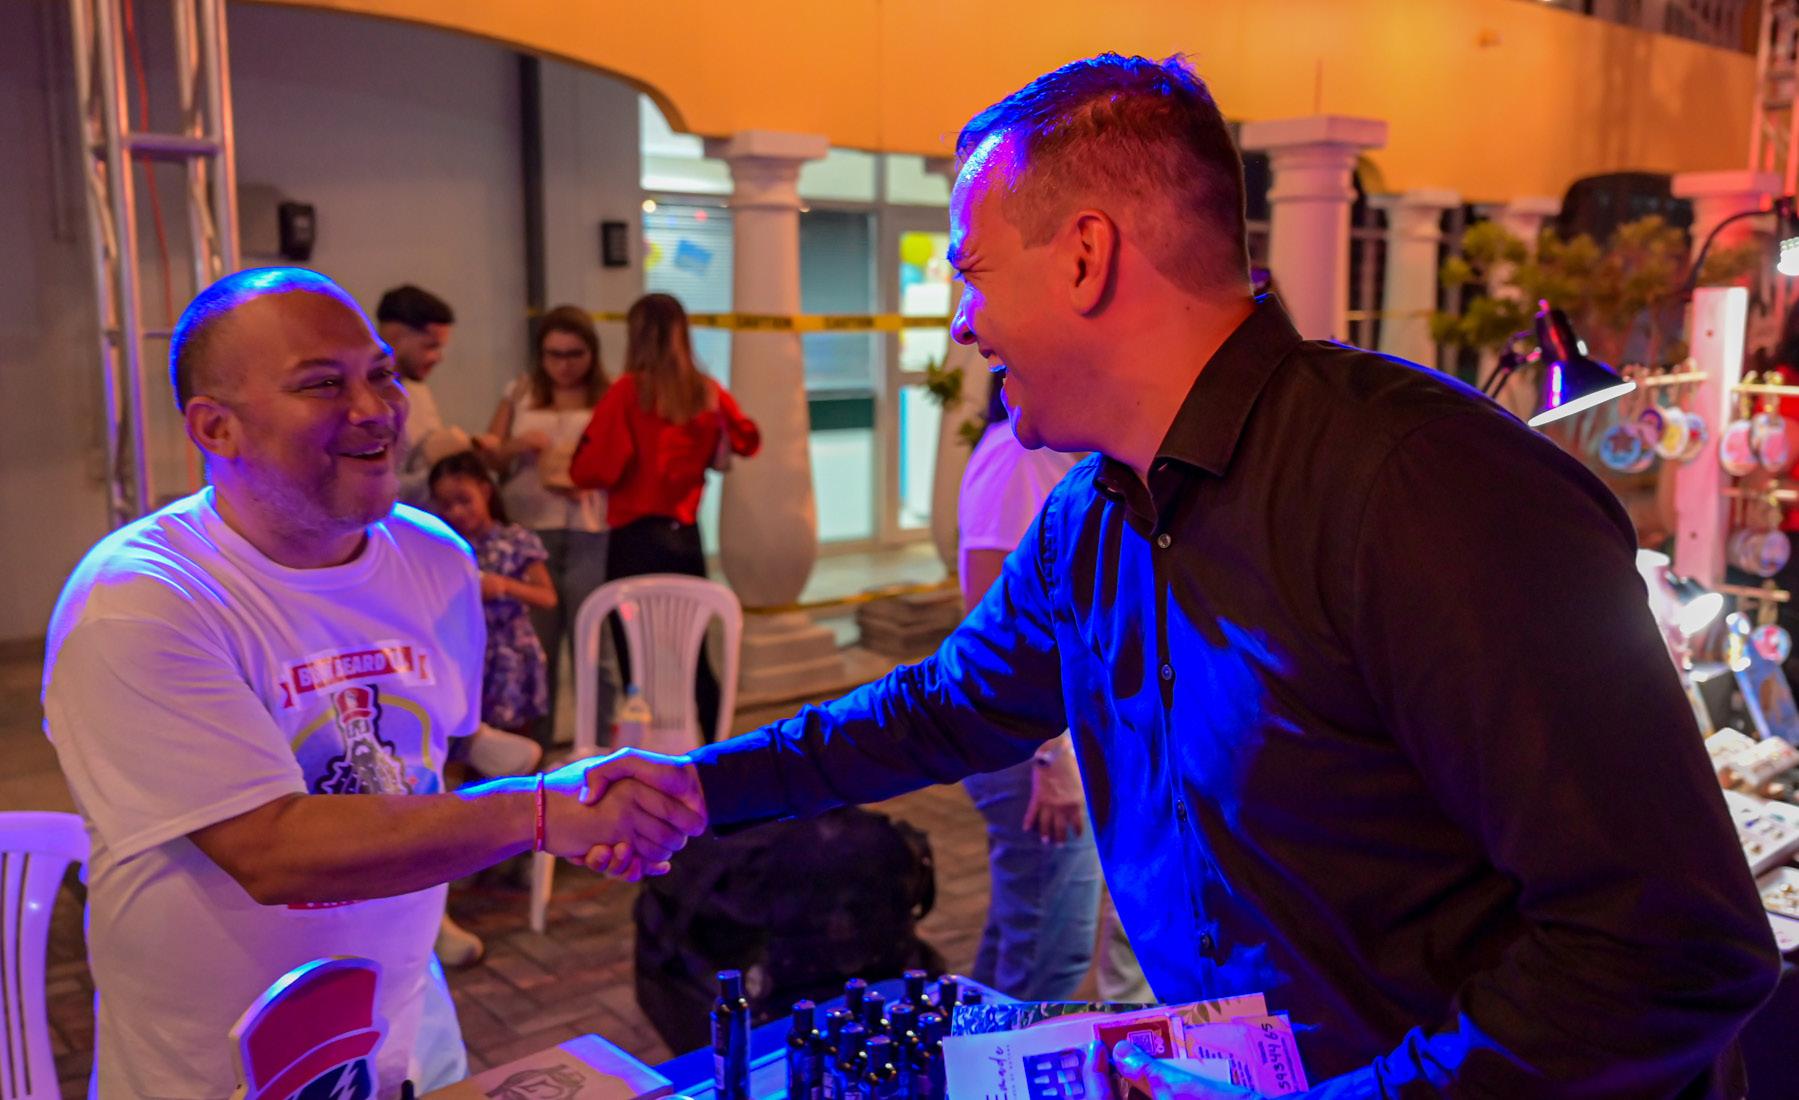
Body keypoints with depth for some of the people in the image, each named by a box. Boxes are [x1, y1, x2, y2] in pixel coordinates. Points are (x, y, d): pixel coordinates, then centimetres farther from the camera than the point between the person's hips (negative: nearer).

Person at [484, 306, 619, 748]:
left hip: (591, 535, -3)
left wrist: (592, 481, -17)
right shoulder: (520, 395, 13)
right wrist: (515, 446, -8)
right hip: (529, 533, 3)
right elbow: (486, 458, 13)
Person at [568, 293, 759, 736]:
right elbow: (746, 439, 18)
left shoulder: (628, 392, -12)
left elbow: (594, 469, -15)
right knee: (694, 659, 17)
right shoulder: (708, 393, 1)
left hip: (636, 539, -4)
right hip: (687, 536, 5)